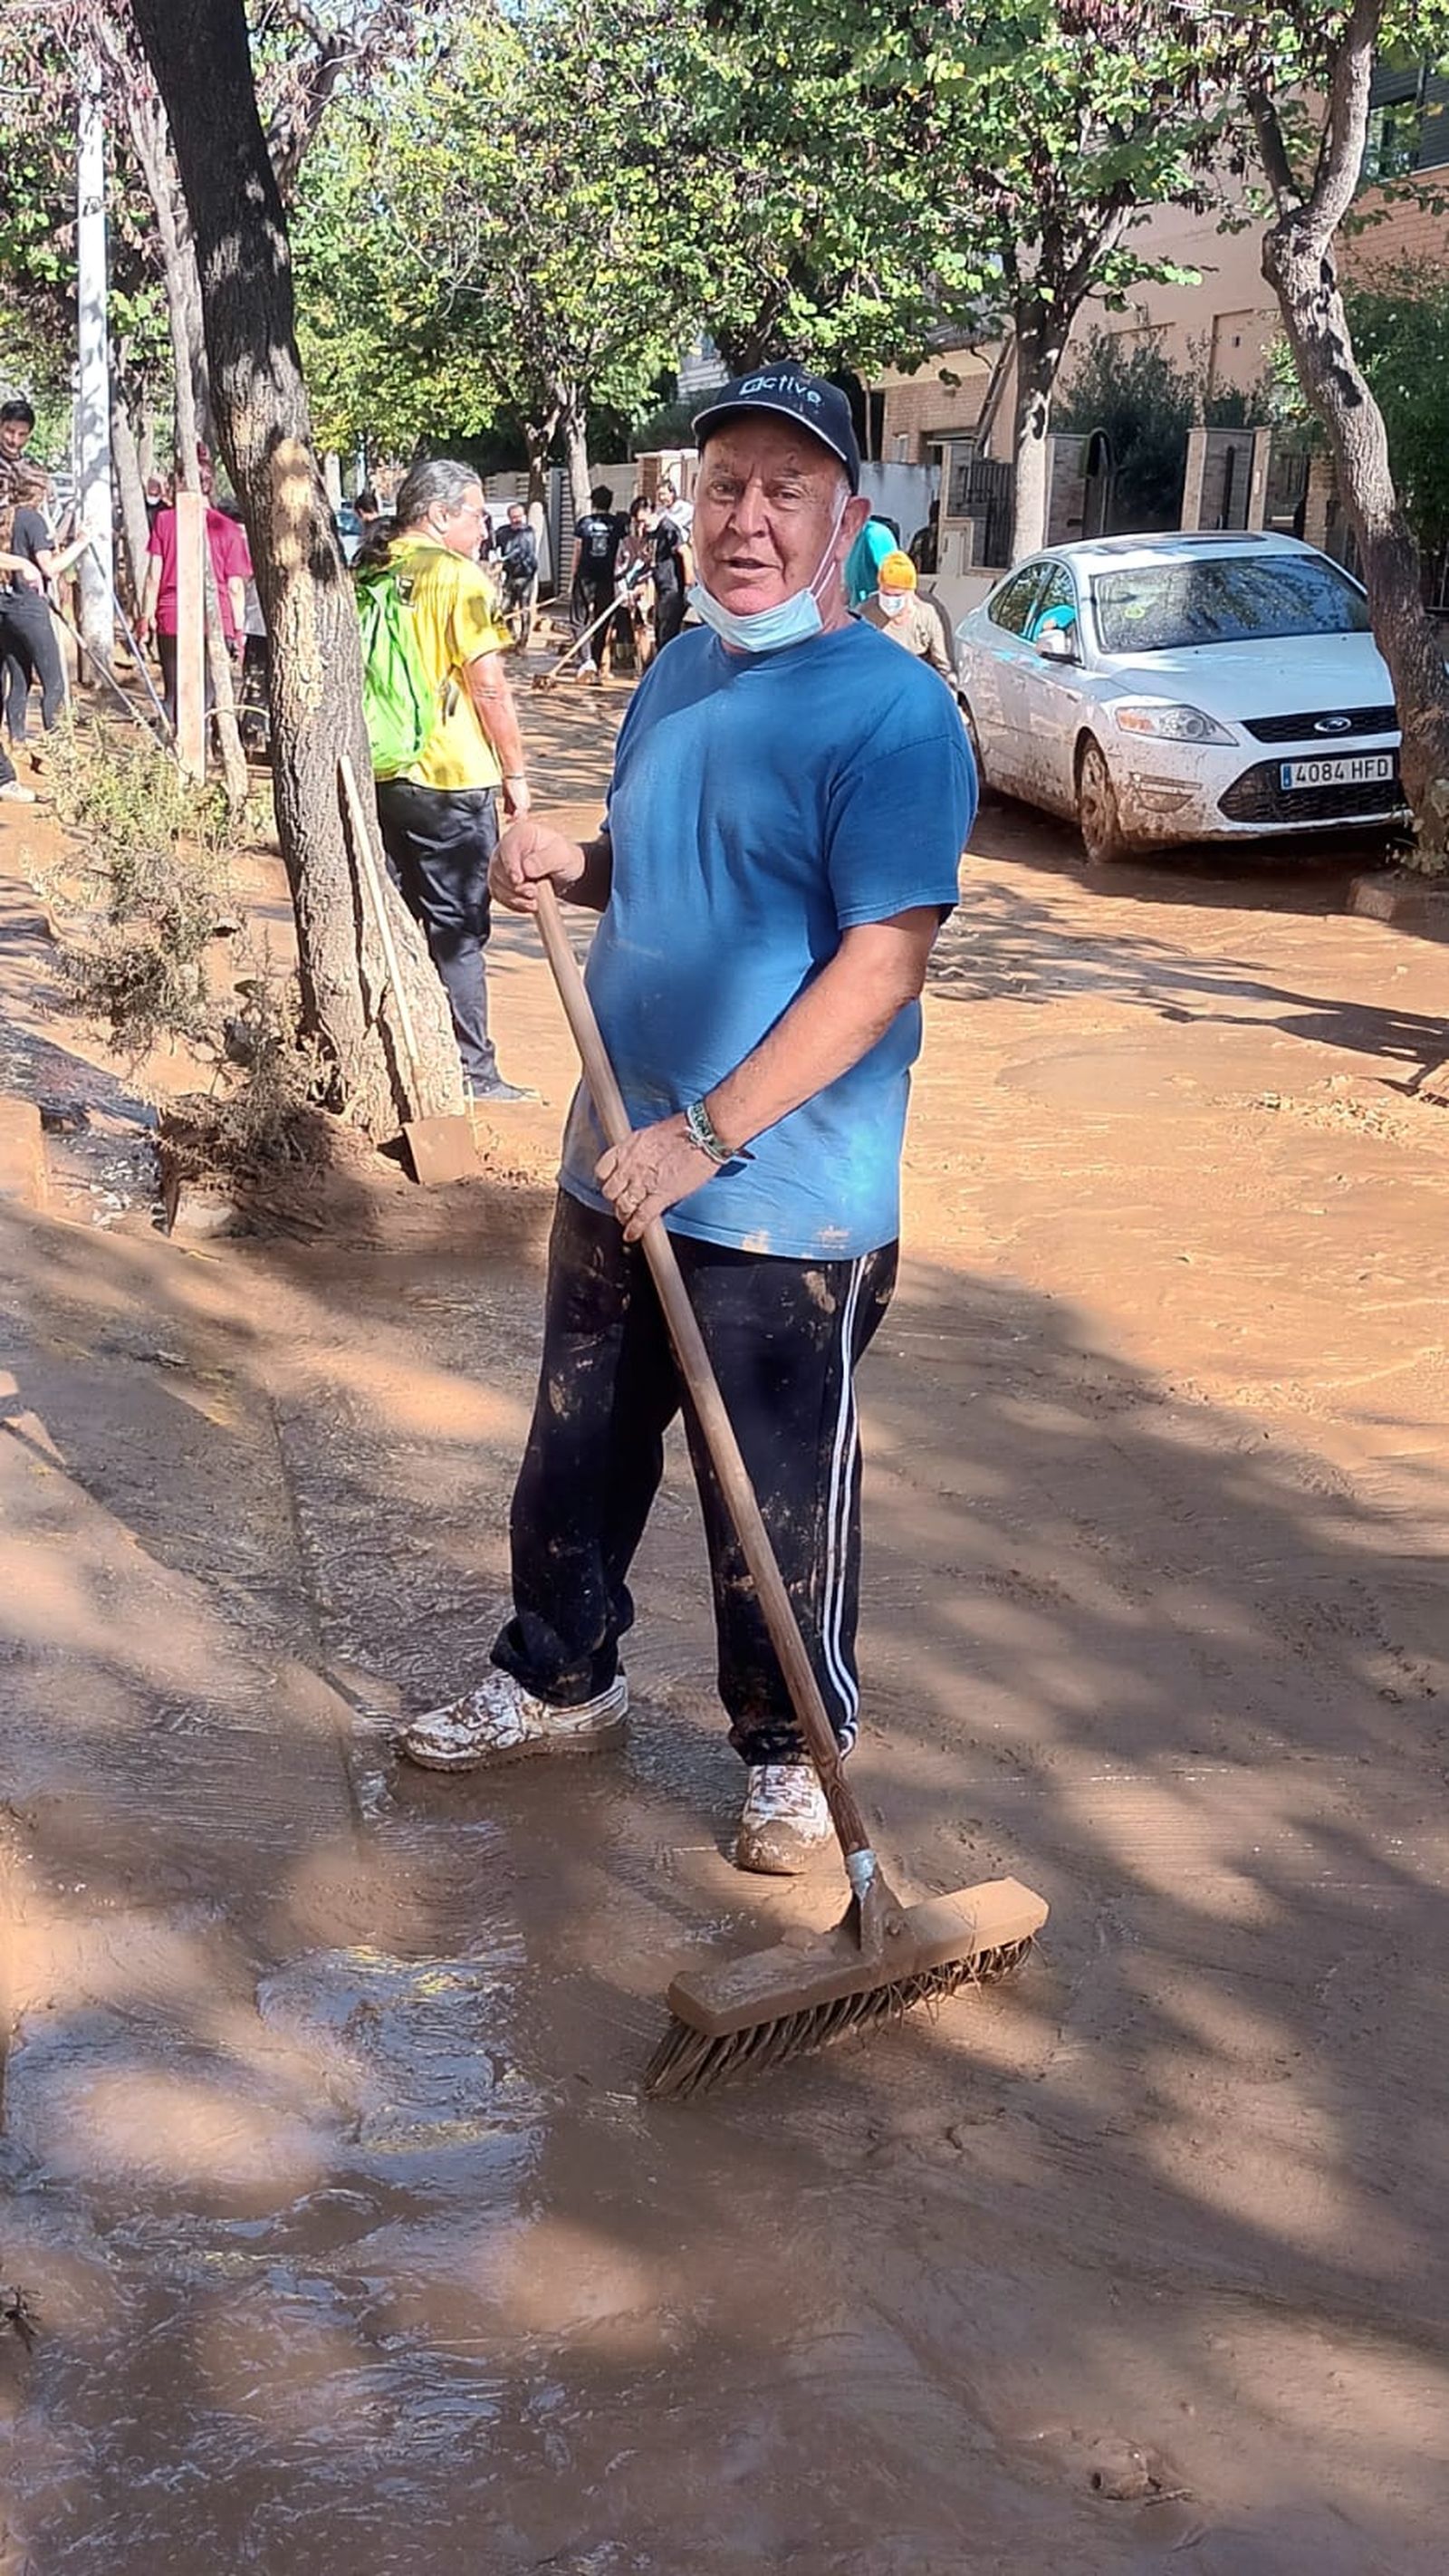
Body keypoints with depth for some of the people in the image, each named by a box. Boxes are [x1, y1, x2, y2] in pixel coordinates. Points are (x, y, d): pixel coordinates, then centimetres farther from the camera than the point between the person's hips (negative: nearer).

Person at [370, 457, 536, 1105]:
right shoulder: (459, 577, -11)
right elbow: (489, 687, -15)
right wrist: (514, 771, -6)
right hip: (451, 782, -7)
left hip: (378, 777, 7)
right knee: (456, 932, 0)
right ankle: (471, 1073, 5)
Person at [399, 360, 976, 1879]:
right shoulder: (677, 672, 10)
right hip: (620, 1170, 7)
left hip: (787, 1202, -7)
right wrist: (566, 865, 0)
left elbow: (883, 965, -22)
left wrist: (704, 1137, -25)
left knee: (781, 1495, 7)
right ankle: (557, 1681, 40)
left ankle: (792, 1748, 27)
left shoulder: (889, 712, -15)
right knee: (579, 1451, 19)